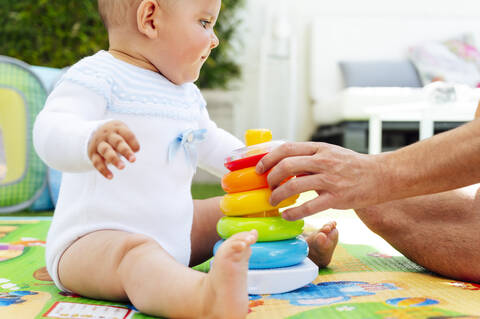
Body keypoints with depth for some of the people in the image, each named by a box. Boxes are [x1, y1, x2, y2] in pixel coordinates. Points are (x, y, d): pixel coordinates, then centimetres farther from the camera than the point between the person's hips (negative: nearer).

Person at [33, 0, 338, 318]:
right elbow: (50, 130, -28)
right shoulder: (98, 77, -13)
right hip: (91, 240, -9)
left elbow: (211, 143, 29)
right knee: (137, 253, -40)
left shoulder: (187, 93, 15)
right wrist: (89, 139, -50)